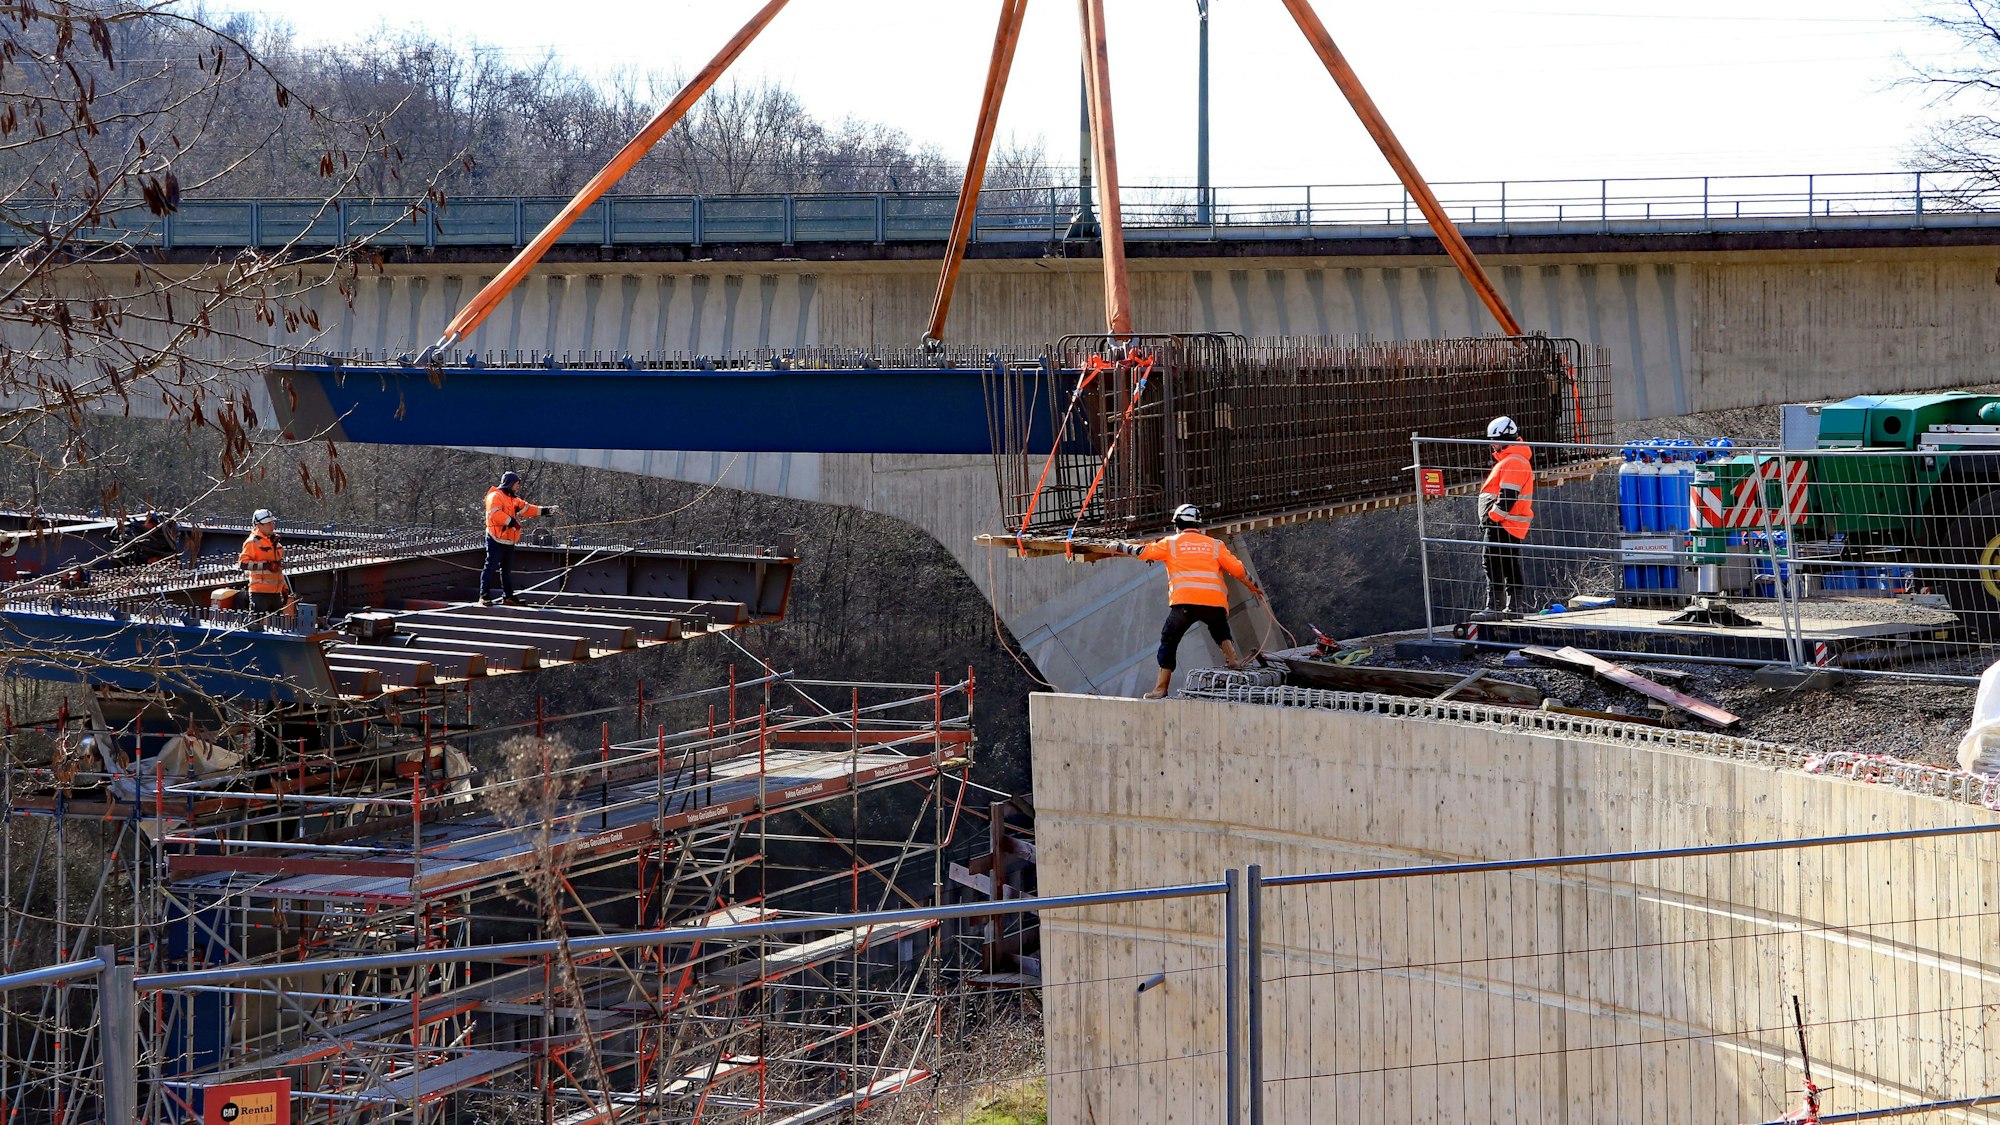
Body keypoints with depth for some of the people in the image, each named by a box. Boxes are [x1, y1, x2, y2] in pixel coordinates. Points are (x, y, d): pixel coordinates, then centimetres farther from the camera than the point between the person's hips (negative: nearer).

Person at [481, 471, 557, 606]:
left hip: (509, 541, 9)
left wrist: (545, 510, 7)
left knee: (507, 570, 14)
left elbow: (527, 509, 17)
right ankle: (484, 596, -9)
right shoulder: (495, 496, -9)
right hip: (496, 540, -9)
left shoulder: (513, 500, 19)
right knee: (491, 567, -9)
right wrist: (511, 522, -24)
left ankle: (508, 596, 21)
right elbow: (495, 513, -23)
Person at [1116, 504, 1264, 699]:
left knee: (1169, 641, 9)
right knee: (1221, 633, 29)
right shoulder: (1215, 544, 19)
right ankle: (1233, 660, 6)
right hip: (1215, 602, 2)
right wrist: (1253, 587, 32)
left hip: (1184, 602, -2)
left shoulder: (1171, 543, 15)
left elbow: (1143, 551, 15)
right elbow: (1237, 568, 16)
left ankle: (1161, 688, 3)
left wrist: (1121, 546, 33)